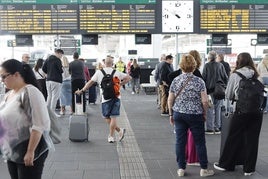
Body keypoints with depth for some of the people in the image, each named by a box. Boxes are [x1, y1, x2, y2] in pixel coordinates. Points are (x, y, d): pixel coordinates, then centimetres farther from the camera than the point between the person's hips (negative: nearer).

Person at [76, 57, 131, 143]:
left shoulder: (99, 72, 1)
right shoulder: (116, 72, 6)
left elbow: (90, 82, 3)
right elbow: (128, 77, 5)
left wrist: (82, 91, 13)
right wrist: (119, 84, 10)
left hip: (106, 98, -2)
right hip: (116, 97, 2)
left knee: (106, 117, 12)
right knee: (113, 117, 4)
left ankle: (119, 130, 9)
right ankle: (111, 136, 7)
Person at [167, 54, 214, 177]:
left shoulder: (175, 80, 0)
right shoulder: (199, 81, -7)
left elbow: (170, 100, 2)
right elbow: (204, 101, -10)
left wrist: (171, 114, 13)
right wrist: (204, 114, 6)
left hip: (179, 114, 2)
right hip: (195, 115, -2)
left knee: (180, 141, 9)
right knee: (200, 142, 8)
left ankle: (181, 169, 15)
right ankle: (204, 169, 16)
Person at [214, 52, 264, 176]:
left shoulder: (235, 75, -2)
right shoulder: (256, 75, 6)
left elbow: (228, 95, 4)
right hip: (257, 109, 3)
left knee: (234, 138, 8)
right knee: (252, 139, 8)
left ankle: (225, 164, 21)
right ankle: (249, 168, 17)